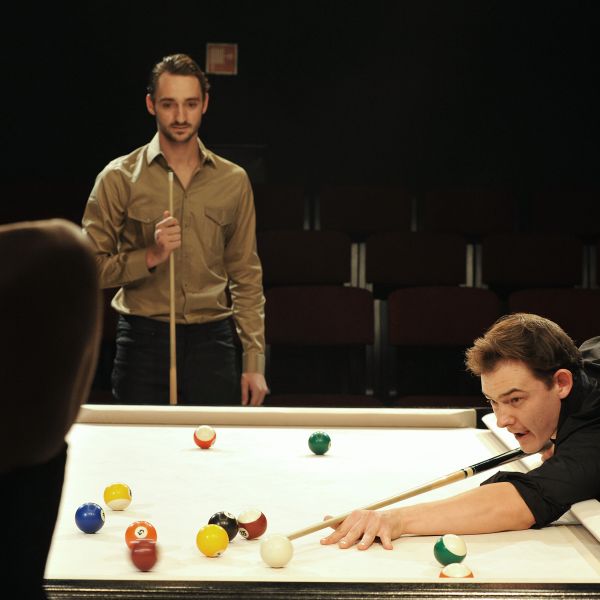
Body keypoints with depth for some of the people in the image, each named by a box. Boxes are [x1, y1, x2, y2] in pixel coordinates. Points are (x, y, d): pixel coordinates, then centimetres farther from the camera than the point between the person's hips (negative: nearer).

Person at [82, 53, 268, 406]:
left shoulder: (234, 181, 7)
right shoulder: (120, 178, -1)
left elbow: (247, 276, 9)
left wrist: (254, 362, 4)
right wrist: (151, 256, -18)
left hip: (213, 341, 2)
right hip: (144, 341, -2)